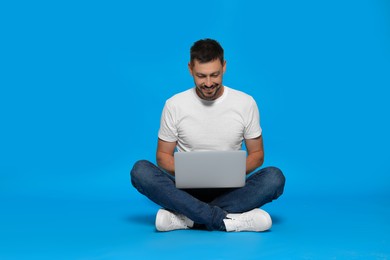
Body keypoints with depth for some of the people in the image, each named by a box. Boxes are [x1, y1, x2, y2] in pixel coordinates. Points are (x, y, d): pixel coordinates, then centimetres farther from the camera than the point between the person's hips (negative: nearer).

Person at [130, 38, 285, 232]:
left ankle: (184, 217, -30)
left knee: (274, 177, -29)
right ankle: (228, 220, -35)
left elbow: (256, 154, 5)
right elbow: (163, 156, 4)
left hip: (229, 190, 1)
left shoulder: (245, 103, -2)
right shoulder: (174, 105, -2)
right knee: (140, 170, -27)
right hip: (187, 190, 0)